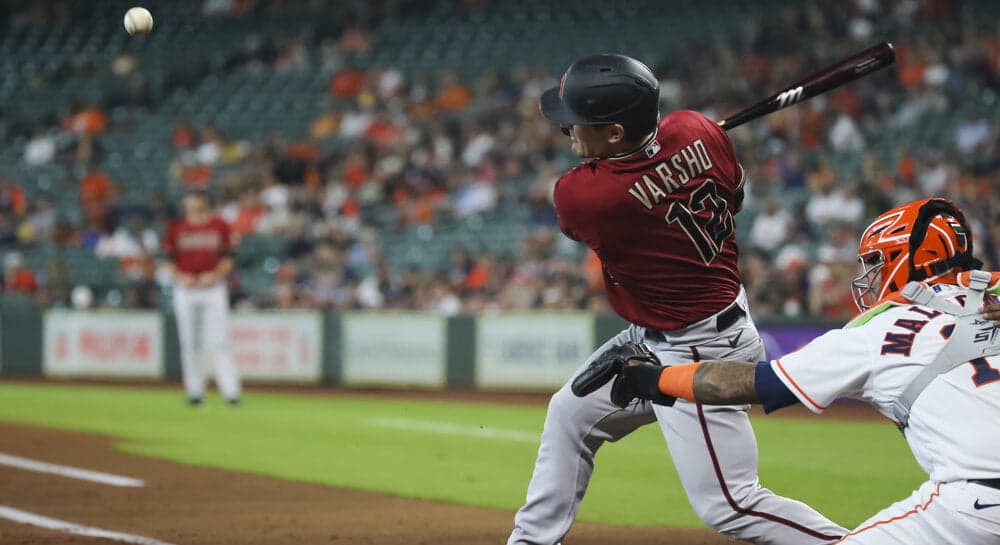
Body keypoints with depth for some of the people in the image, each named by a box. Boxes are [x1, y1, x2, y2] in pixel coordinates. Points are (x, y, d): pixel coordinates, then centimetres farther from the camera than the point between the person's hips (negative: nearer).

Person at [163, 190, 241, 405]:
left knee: (219, 340, -7)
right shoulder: (176, 227, 5)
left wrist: (216, 275, -11)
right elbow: (169, 259, 9)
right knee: (190, 342, 4)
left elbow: (227, 259, 6)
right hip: (185, 290, 1)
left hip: (213, 288, -1)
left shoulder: (219, 225, 4)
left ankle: (231, 390, -9)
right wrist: (179, 276, -9)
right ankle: (195, 390, 11)